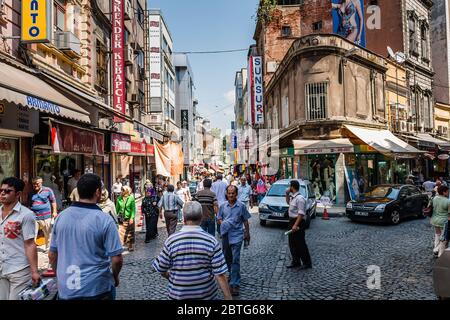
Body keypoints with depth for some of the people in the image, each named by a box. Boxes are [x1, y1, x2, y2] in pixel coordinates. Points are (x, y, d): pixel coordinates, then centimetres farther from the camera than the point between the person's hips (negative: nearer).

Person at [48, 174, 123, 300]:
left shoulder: (61, 216, -2)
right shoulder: (104, 219, -16)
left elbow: (52, 255, 7)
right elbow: (117, 259, -17)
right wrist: (115, 277, 3)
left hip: (66, 290, 4)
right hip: (97, 289, -4)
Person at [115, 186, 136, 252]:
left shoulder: (131, 198, -7)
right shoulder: (119, 198, 2)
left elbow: (133, 209, -8)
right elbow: (117, 208, 8)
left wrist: (132, 218, -15)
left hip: (129, 218, -2)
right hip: (121, 218, 2)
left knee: (130, 233, 9)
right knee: (120, 232, -6)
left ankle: (131, 246, 23)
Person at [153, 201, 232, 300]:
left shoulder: (171, 241, -14)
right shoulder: (211, 241, -15)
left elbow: (161, 270, -4)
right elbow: (220, 274, -15)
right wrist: (228, 297, -6)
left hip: (179, 295, 0)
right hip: (206, 295, 0)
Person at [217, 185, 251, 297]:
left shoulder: (241, 206, -4)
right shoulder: (223, 206, 3)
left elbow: (245, 221, 4)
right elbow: (218, 219, 11)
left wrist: (247, 233, 6)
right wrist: (222, 223, -10)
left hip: (237, 235, -4)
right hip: (225, 235, 4)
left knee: (235, 259, -8)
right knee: (227, 257, 18)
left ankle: (235, 284, -4)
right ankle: (231, 274, 42)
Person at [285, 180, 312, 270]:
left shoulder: (299, 198, -20)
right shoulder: (292, 197, 8)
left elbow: (301, 213, -24)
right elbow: (288, 202, 32)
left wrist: (295, 225, -27)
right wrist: (287, 194, 15)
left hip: (298, 222, -10)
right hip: (292, 221, 10)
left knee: (300, 243, -1)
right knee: (292, 243, 15)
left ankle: (307, 263, 11)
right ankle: (296, 261, 26)